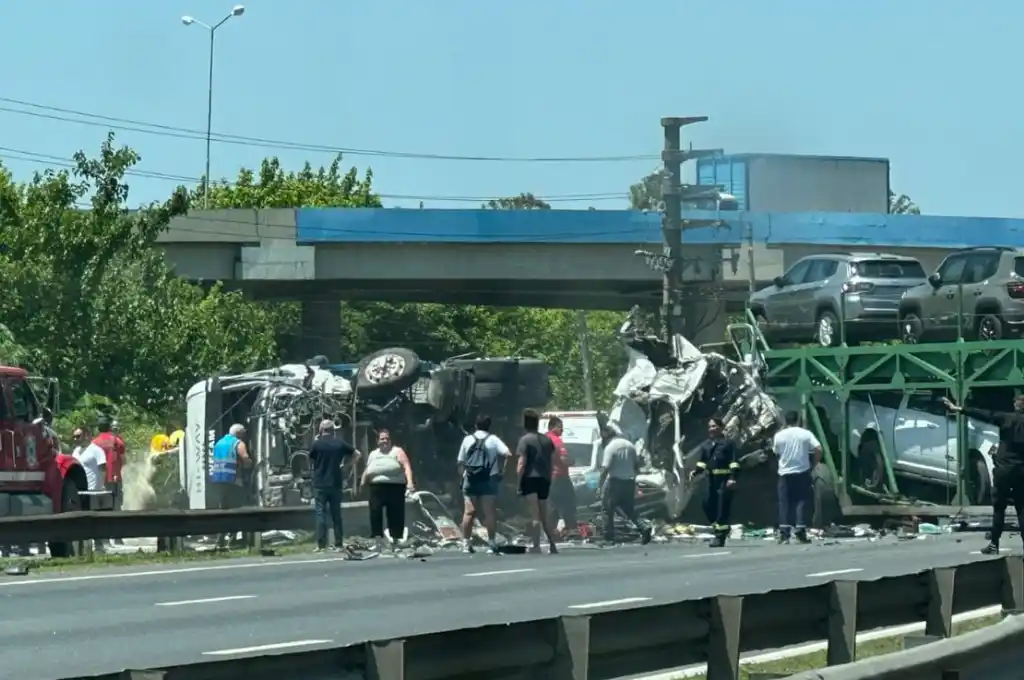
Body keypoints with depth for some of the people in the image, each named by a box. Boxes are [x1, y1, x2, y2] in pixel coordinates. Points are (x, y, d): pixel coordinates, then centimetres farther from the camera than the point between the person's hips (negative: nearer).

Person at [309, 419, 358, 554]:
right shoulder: (340, 443, 1)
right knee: (336, 514, 9)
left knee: (321, 514, -2)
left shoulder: (317, 444, -8)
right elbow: (356, 455, 9)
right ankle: (339, 544, 8)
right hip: (335, 484, 3)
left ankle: (321, 545, -9)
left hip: (320, 484, -3)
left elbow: (311, 458, 9)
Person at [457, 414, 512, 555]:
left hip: (470, 480, 1)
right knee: (489, 512, 0)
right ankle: (491, 543, -4)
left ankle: (466, 544, 0)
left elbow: (460, 462, 6)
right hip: (488, 480, -1)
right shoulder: (493, 440, 2)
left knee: (469, 512, 1)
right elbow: (508, 454, -11)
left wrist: (463, 475, 15)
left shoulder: (467, 440, 7)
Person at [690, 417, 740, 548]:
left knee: (723, 507, -7)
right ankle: (722, 527, 25)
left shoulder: (728, 443, -3)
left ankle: (720, 535, -5)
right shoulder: (706, 444, 16)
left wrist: (733, 478, -18)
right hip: (711, 479, 7)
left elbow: (734, 462, -9)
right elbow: (702, 462, 19)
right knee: (708, 504, 5)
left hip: (725, 480, -7)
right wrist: (695, 472, 0)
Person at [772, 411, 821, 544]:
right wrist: (813, 464, 2)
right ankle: (801, 533, -3)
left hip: (785, 473, 0)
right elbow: (818, 449, -9)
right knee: (801, 502, 4)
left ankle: (784, 534, -2)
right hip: (802, 472, 0)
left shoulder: (779, 435, -1)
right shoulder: (806, 434, -2)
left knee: (784, 503, 5)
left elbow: (776, 453, 8)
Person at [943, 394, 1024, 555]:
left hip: (1004, 469, -1)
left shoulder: (1006, 419, -6)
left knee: (999, 508, 7)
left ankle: (994, 545, 8)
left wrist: (959, 409, -2)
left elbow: (983, 414, -5)